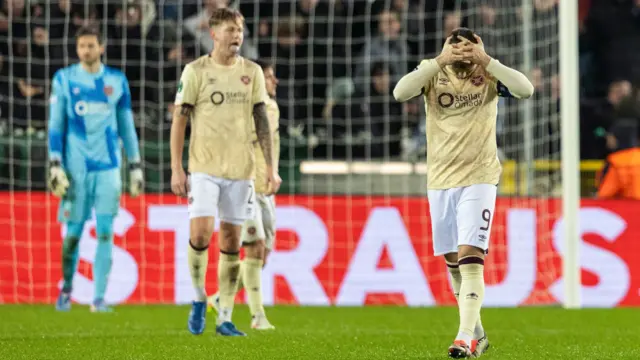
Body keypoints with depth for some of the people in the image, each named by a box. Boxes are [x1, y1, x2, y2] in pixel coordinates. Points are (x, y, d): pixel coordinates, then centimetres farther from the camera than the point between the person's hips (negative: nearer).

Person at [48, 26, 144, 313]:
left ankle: (99, 298, -3)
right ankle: (66, 289, 23)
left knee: (105, 232, -5)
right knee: (73, 232, 3)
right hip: (76, 168, -1)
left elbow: (127, 127, 12)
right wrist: (55, 167, -5)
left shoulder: (117, 81, 6)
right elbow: (55, 126, 2)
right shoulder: (64, 79, 2)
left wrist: (135, 168, 10)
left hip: (108, 168, 1)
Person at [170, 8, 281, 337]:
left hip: (240, 169, 3)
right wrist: (176, 170, -7)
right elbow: (179, 121, -1)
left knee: (231, 243, 3)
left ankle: (225, 318, 9)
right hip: (204, 167, -3)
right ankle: (199, 299, 7)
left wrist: (271, 167, 3)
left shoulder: (252, 72, 7)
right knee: (200, 234, -17)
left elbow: (262, 122, 10)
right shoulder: (196, 71, -2)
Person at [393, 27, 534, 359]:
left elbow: (525, 89, -22)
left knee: (470, 257, -16)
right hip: (440, 181, 3)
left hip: (478, 179, -3)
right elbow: (400, 92, -21)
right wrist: (439, 61, -26)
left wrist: (486, 60, -25)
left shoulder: (488, 75, -5)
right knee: (453, 262, 10)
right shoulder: (434, 73, -3)